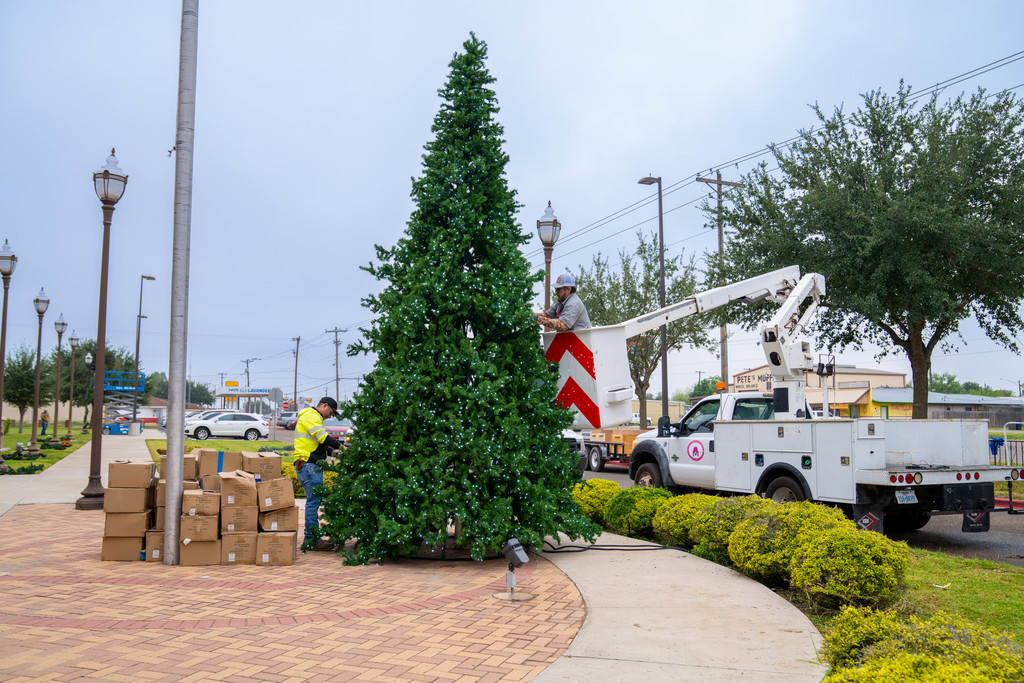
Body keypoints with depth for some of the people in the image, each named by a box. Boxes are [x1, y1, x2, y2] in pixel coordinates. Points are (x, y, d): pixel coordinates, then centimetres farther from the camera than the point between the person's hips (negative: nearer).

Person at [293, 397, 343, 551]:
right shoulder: (310, 416, -8)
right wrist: (340, 445, -12)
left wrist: (332, 451, 14)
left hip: (313, 466, 11)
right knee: (314, 500, -11)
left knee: (314, 500, 11)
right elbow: (323, 437, -18)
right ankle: (312, 539, -9)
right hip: (308, 465, -11)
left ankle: (310, 538, 15)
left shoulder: (313, 417, 26)